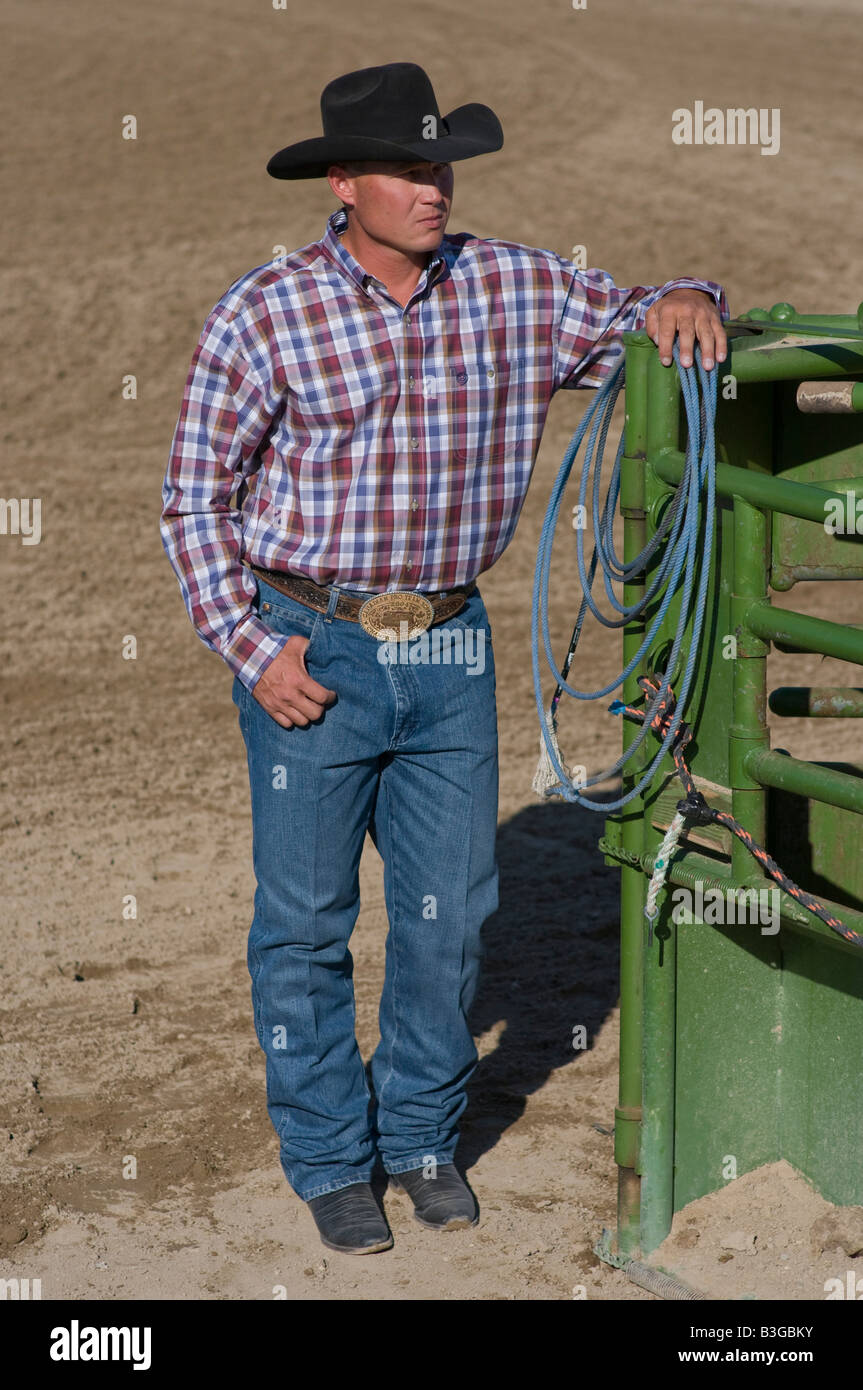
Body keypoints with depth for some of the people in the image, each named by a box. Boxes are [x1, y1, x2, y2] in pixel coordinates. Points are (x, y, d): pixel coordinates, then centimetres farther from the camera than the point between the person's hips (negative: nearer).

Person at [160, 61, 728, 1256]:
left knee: (451, 910, 10)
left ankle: (423, 1135, 30)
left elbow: (635, 322, 12)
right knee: (306, 922, 5)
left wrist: (683, 300, -13)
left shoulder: (515, 291, 0)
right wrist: (250, 651, -10)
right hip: (312, 651, -3)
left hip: (449, 652, 3)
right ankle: (331, 1160, 21)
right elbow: (195, 495, -4)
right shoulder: (264, 316, -9)